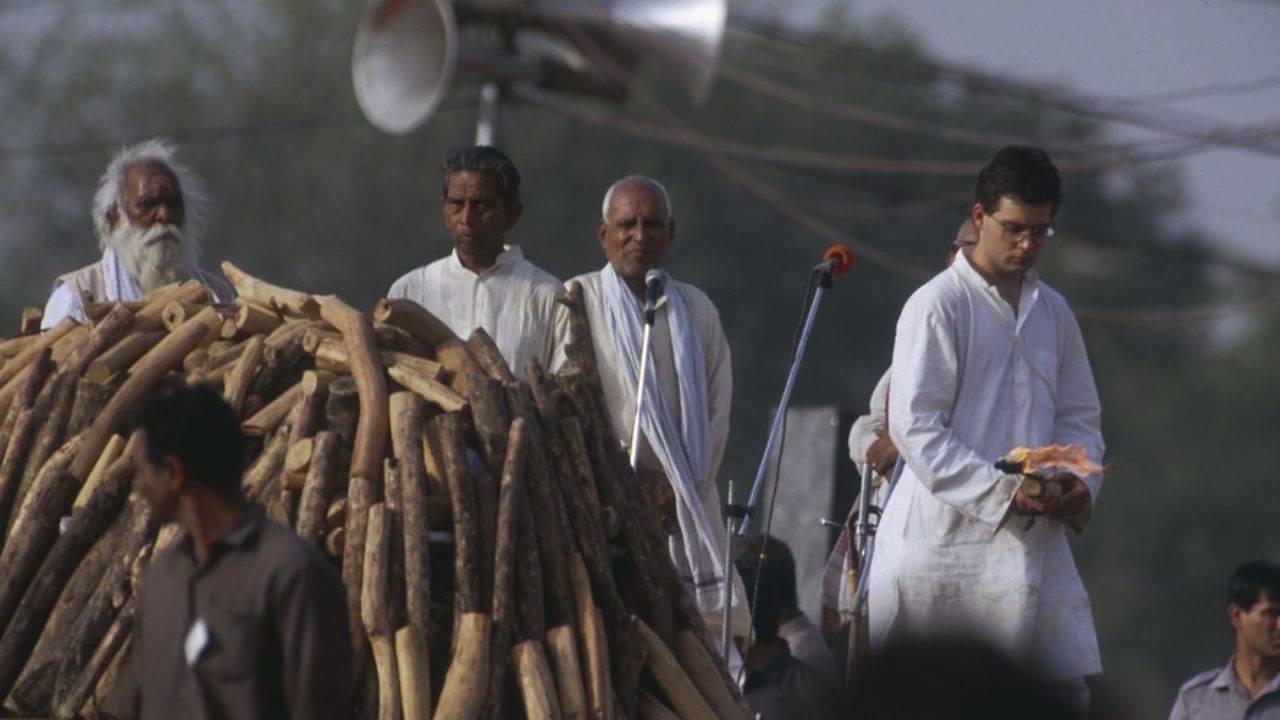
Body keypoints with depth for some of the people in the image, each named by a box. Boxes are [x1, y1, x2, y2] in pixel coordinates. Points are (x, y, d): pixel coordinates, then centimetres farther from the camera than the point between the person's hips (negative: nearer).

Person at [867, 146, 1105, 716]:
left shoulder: (1053, 313, 16)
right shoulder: (937, 306, -4)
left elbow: (1080, 417, 20)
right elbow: (914, 428, -11)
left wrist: (1082, 483, -2)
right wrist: (1003, 491, -19)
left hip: (1033, 540, 6)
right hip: (948, 538, -6)